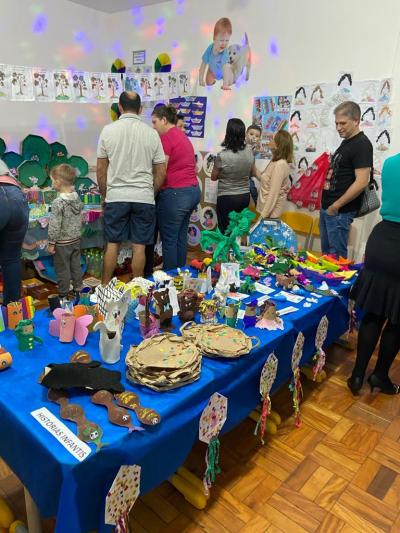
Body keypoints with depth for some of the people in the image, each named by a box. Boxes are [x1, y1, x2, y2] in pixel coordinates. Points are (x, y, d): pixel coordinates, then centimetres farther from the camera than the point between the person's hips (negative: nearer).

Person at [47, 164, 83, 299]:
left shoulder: (58, 203, -21)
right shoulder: (77, 198, 0)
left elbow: (55, 226, -19)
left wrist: (51, 243, -11)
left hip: (62, 243, -6)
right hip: (76, 239, 7)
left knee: (62, 269, 7)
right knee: (76, 266, 16)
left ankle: (63, 294, 18)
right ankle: (78, 289, 27)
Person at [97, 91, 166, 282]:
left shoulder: (108, 130, 0)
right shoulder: (151, 133, 1)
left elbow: (101, 169, 3)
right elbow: (161, 172, 3)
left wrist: (104, 194, 16)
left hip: (116, 196, 0)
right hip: (144, 197, 0)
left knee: (112, 244, 9)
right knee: (139, 246, 6)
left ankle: (105, 287, 18)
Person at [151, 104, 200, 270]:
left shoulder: (166, 138, -9)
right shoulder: (183, 136, 18)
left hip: (175, 193, -9)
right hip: (193, 191, 9)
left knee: (169, 240, 0)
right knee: (181, 238, 14)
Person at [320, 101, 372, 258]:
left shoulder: (362, 144, -13)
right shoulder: (346, 141, 15)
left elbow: (361, 182, -22)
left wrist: (336, 206, -17)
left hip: (339, 211, -9)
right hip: (327, 207, 9)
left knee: (336, 257, 0)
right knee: (326, 252, 16)